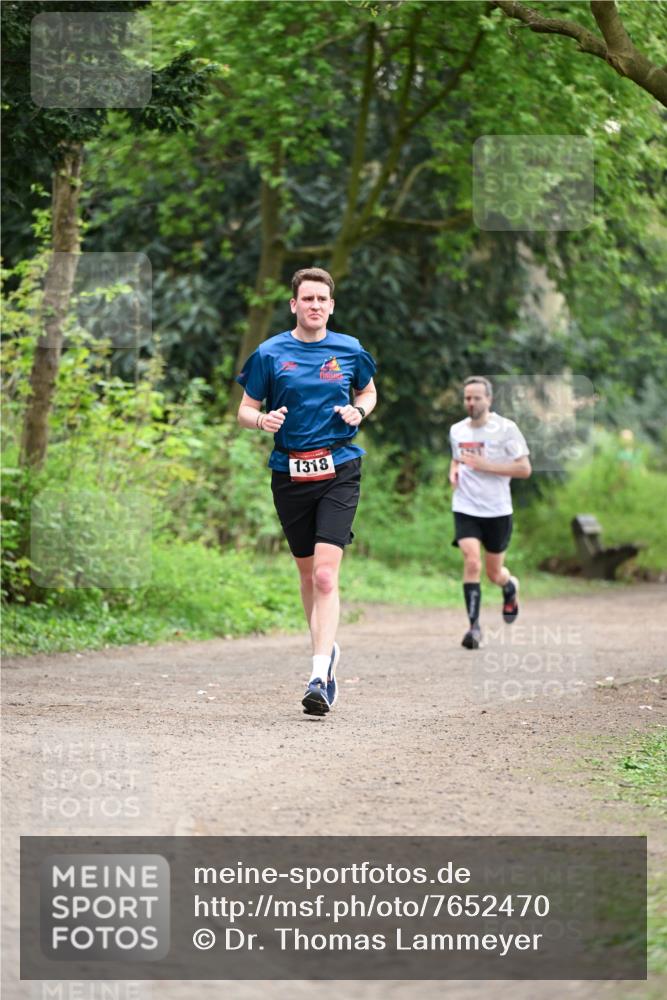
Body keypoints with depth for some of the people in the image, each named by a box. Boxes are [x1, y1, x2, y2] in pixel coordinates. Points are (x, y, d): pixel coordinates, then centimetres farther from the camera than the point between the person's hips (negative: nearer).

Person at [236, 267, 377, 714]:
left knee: (325, 574, -15)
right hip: (289, 472, 2)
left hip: (339, 471, -2)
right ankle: (327, 648, 36)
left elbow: (369, 392, 22)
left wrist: (358, 412, 0)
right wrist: (263, 420, -16)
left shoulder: (350, 350, 5)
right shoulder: (270, 354, 2)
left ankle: (320, 676, -19)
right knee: (308, 572, 13)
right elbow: (245, 410, 7)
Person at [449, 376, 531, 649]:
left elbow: (524, 469, -10)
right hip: (466, 510, 2)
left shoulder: (506, 429, -8)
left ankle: (510, 588, 46)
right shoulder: (457, 431, 7)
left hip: (497, 511, -2)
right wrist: (454, 472, 2)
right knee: (472, 562, -20)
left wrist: (484, 465, -18)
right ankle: (474, 626, -17)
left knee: (494, 573, 9)